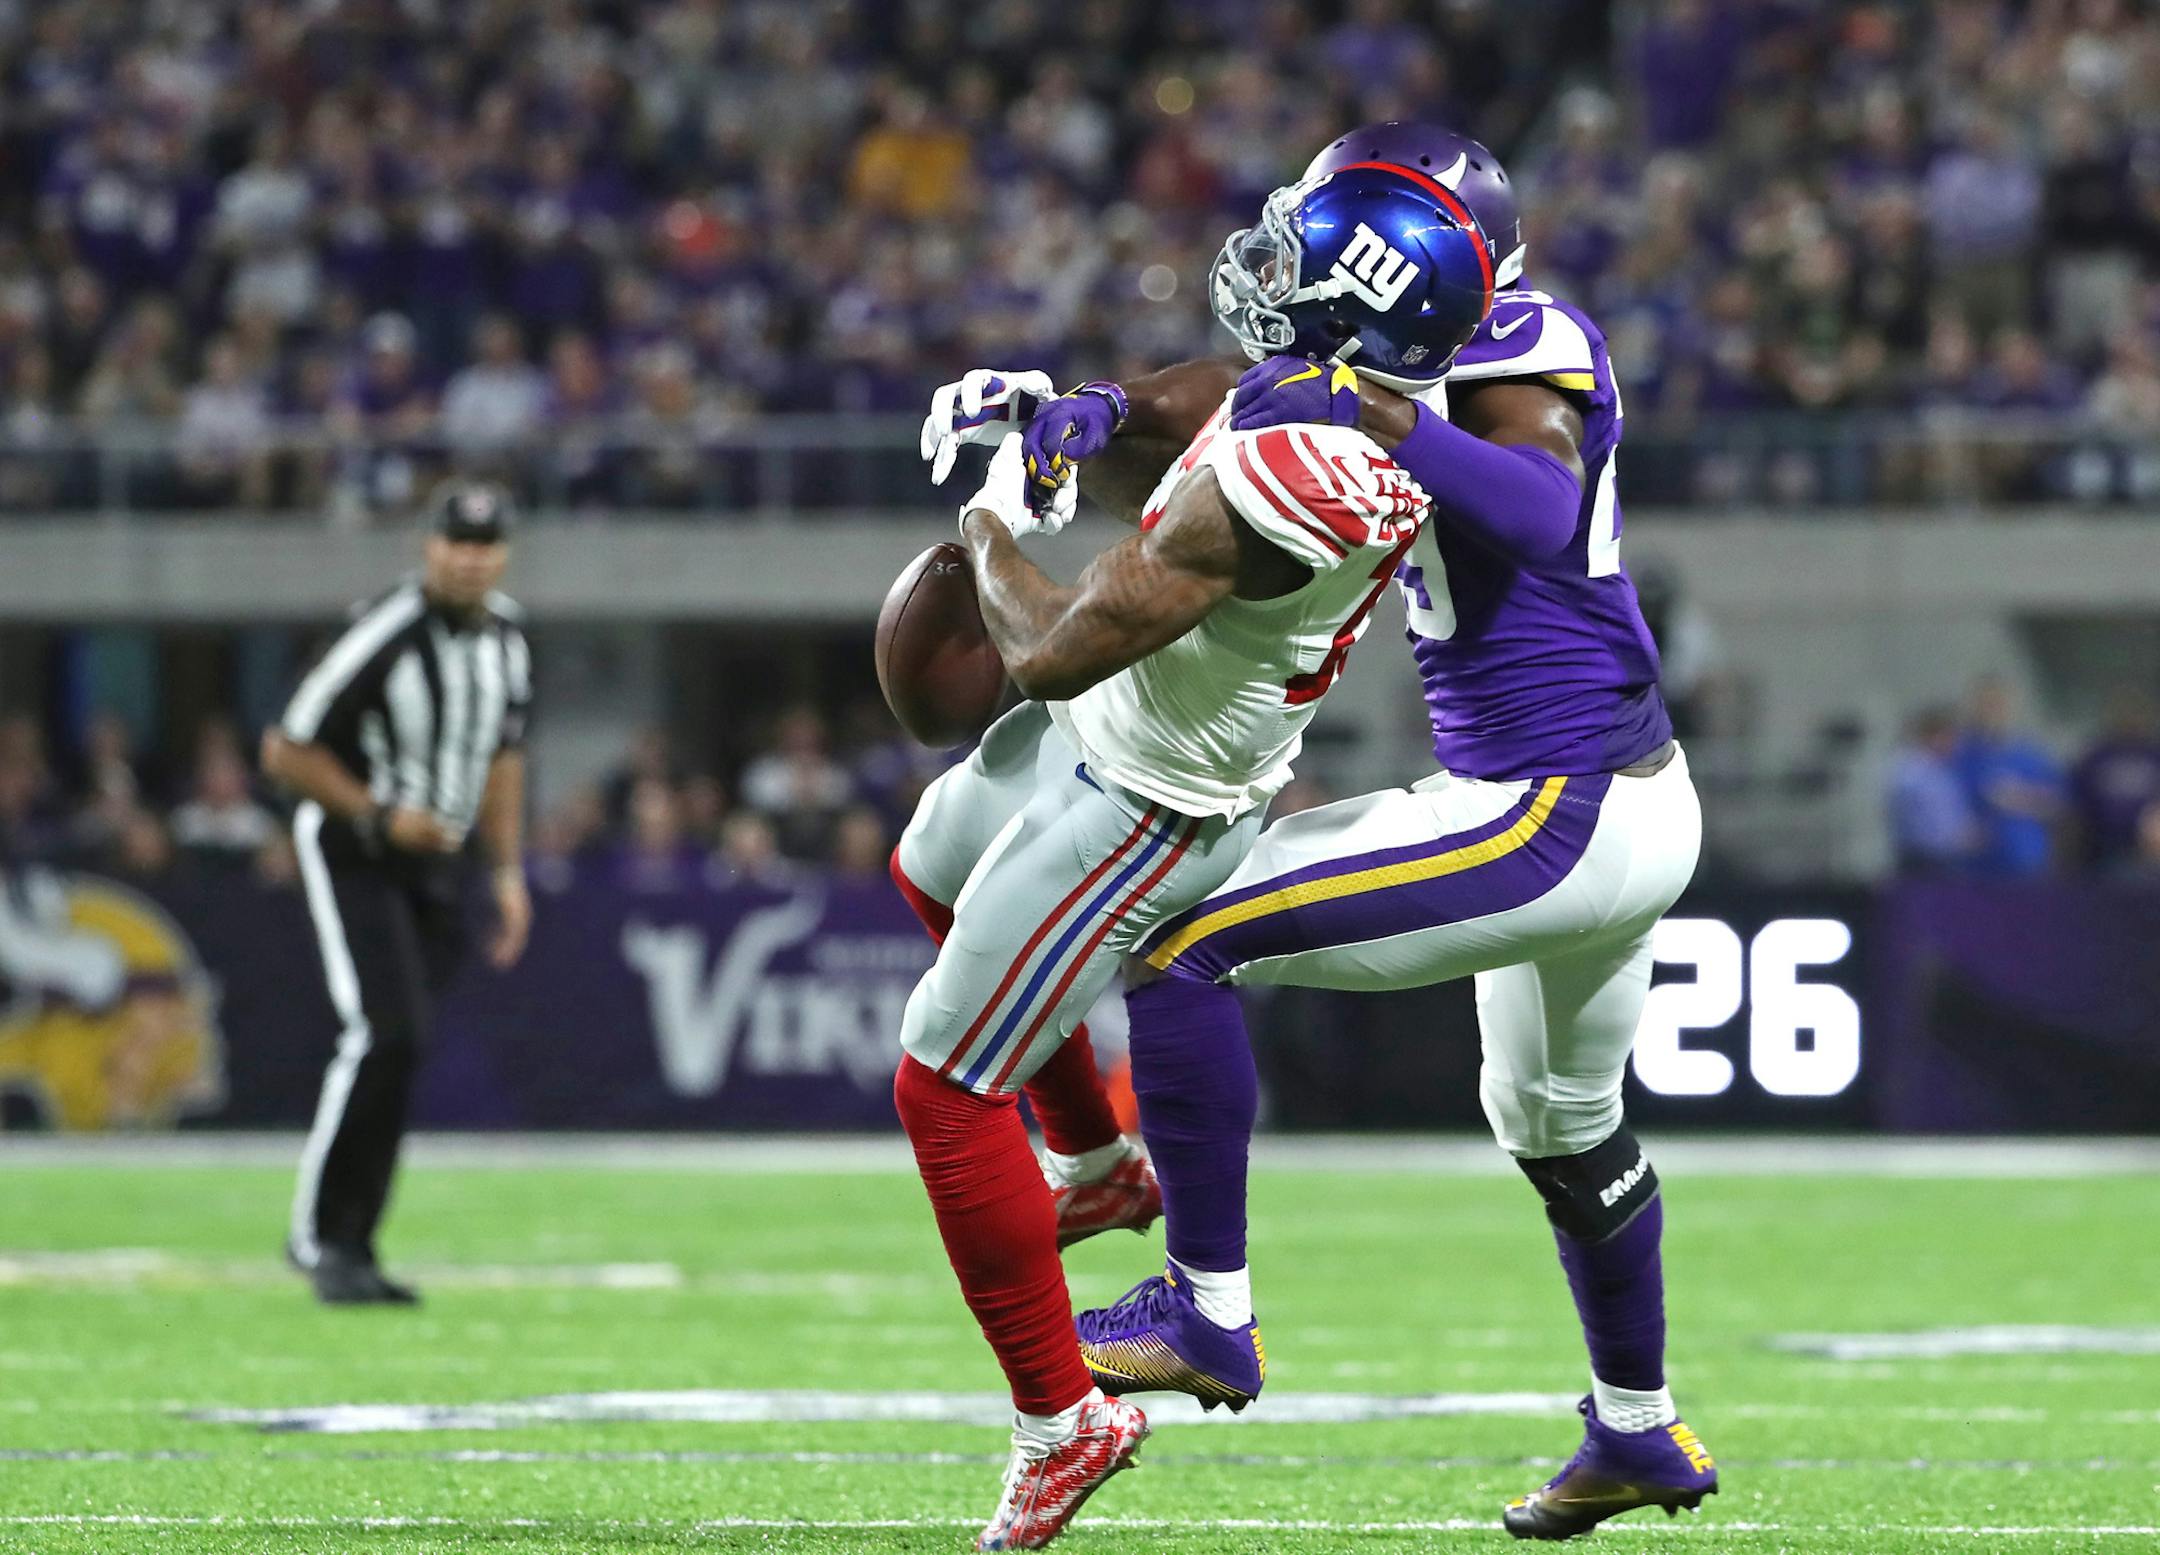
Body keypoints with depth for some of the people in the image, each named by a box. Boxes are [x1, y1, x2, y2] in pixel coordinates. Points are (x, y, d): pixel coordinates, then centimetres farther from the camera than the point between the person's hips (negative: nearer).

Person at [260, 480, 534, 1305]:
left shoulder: (506, 636, 3)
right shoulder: (384, 639, -21)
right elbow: (286, 750, -15)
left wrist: (508, 872, 14)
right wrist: (380, 815, -20)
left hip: (437, 864, 7)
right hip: (353, 856, -7)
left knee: (397, 1051, 7)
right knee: (384, 1037, -19)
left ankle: (348, 1245, 19)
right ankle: (317, 1234, -9)